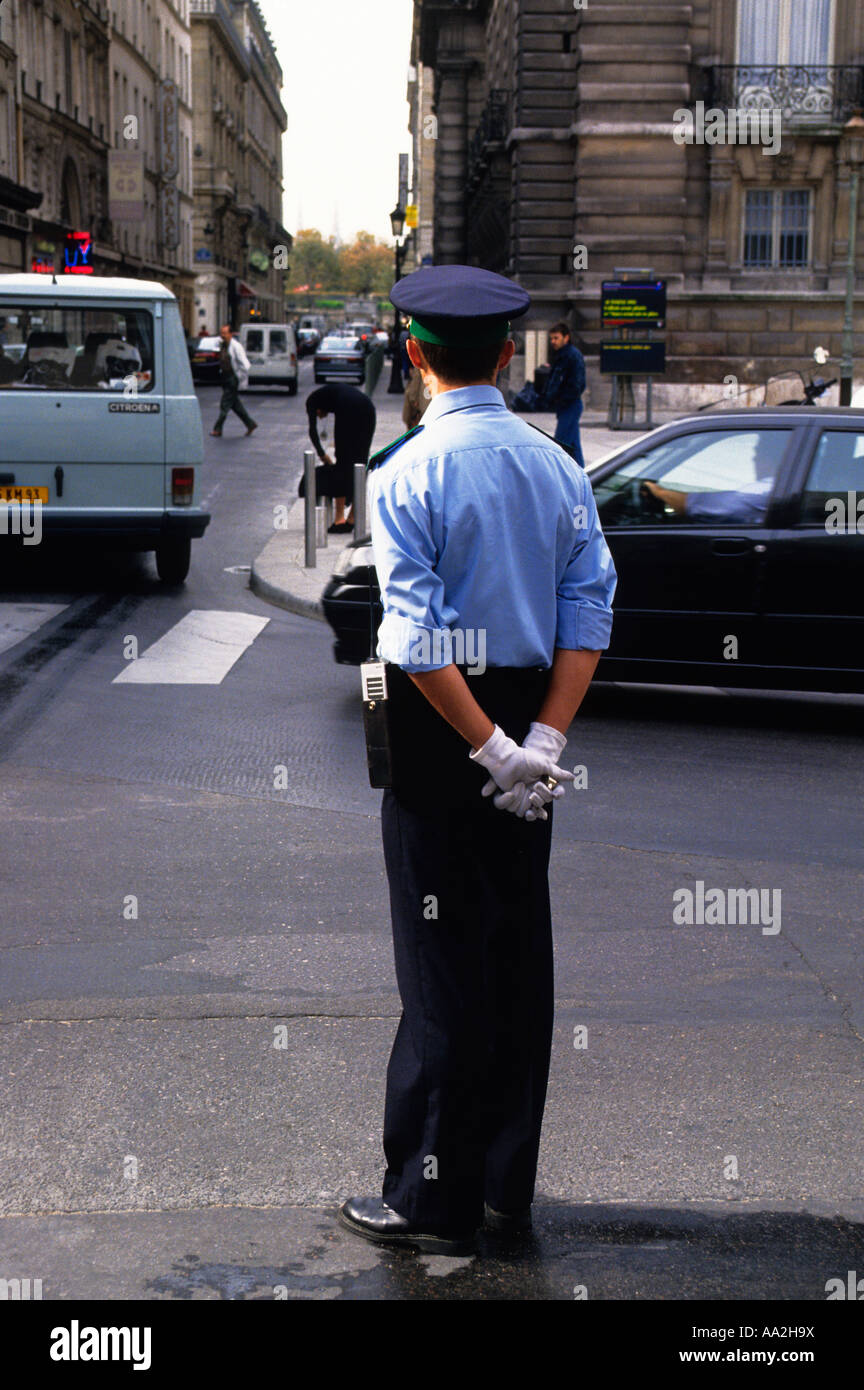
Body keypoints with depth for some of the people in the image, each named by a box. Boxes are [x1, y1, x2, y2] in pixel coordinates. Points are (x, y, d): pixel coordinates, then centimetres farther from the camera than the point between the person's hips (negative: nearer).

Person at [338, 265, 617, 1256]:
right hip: (532, 711, 5)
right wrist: (543, 739, -7)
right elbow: (590, 608, -2)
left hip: (443, 726, -5)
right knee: (520, 948, 12)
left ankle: (434, 1200, 12)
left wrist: (489, 748, -15)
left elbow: (417, 638, -19)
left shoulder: (406, 473, -11)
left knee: (443, 961, 1)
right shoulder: (557, 466, 5)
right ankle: (508, 1185, 23)